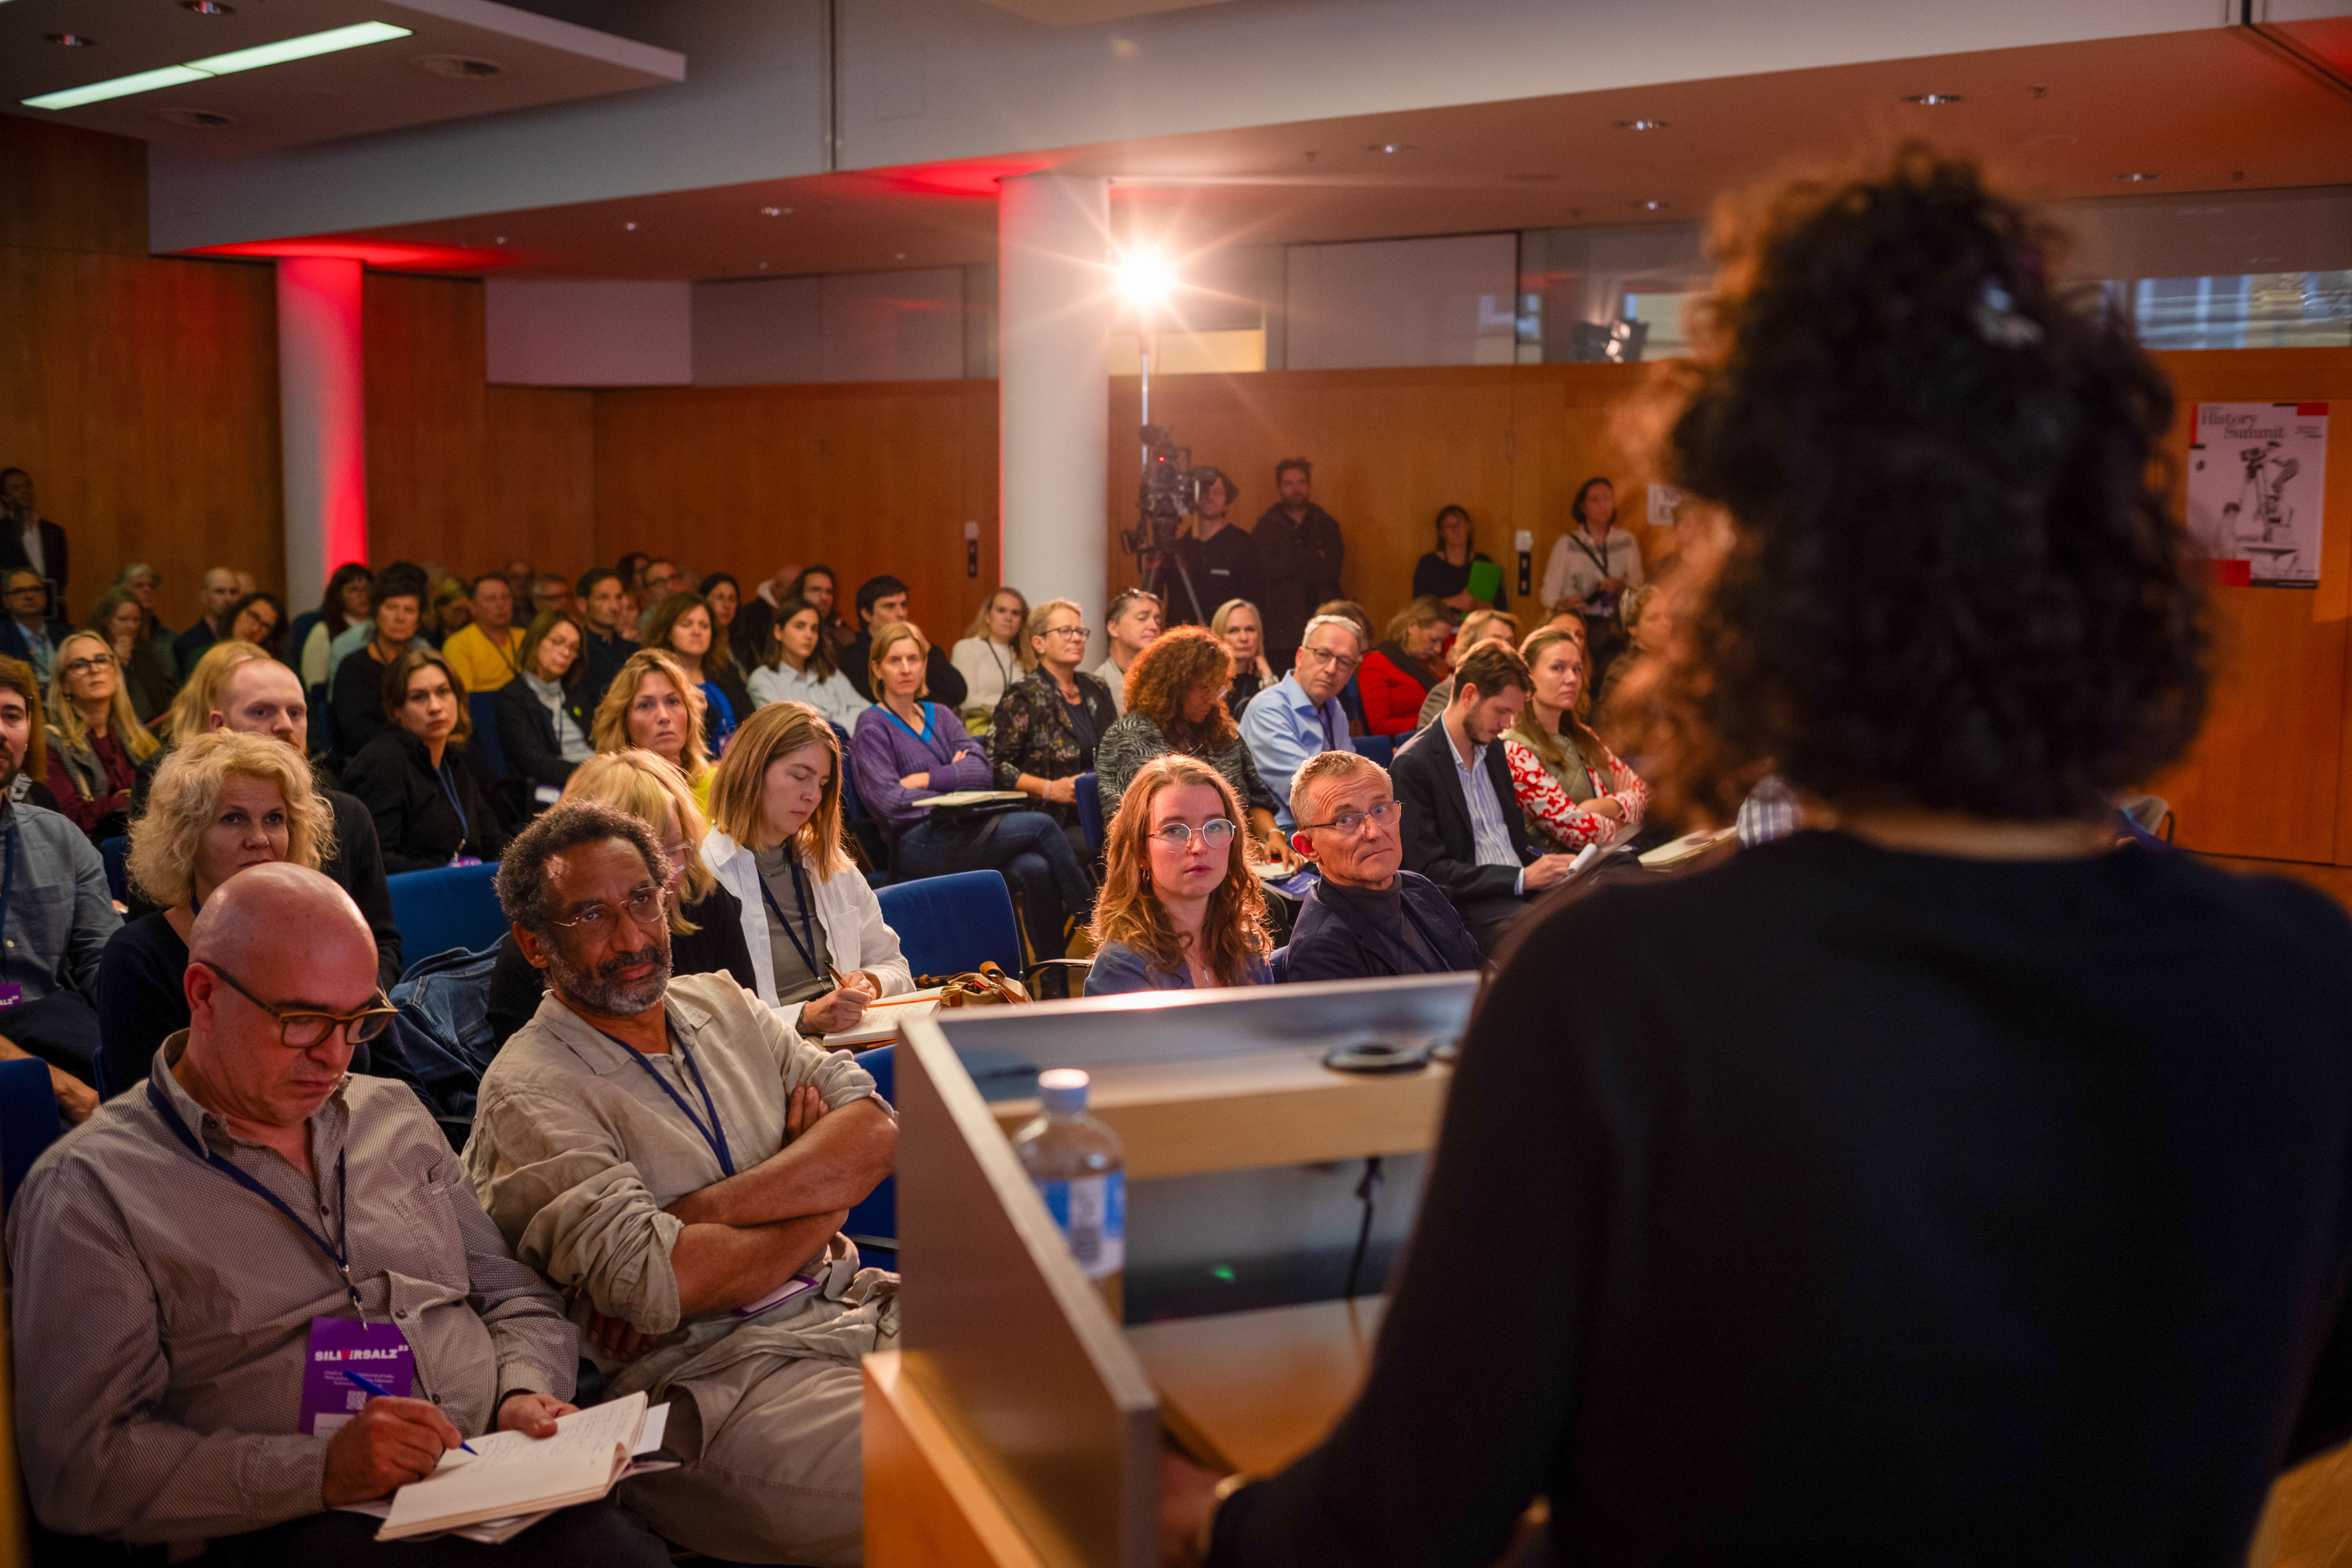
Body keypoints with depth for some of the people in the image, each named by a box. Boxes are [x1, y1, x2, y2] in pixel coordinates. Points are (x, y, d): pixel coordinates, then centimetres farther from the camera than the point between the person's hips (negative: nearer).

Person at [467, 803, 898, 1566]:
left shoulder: (722, 1004, 15)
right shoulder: (529, 1091, -6)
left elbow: (875, 1130, 1)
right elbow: (656, 1285, -19)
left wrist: (704, 1211, -13)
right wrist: (818, 1198, -3)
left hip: (864, 1311, 7)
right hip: (718, 1377, -6)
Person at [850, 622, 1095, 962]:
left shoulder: (940, 715, 20)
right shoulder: (872, 726, 3)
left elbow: (983, 771, 5)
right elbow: (889, 800, -9)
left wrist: (927, 779, -8)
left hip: (960, 832, 6)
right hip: (917, 847, -5)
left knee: (1035, 868, -26)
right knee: (1040, 826, -23)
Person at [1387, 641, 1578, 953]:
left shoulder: (1493, 748, 17)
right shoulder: (1412, 766, -8)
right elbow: (1429, 871, -13)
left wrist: (1549, 864, 3)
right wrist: (1522, 879, -17)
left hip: (1522, 890, 8)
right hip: (1470, 904, -8)